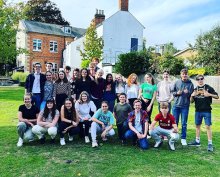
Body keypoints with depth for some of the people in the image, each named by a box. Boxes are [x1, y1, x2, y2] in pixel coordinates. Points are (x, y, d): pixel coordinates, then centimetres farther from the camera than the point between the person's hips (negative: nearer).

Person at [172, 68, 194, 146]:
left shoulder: (190, 84, -2)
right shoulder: (177, 82, 0)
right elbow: (172, 92, 6)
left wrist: (188, 93, -19)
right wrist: (177, 93, -13)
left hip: (185, 106, -1)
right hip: (176, 105, 1)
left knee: (184, 123, 6)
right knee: (175, 122, 11)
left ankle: (183, 138, 17)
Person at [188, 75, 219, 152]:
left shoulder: (209, 88, -3)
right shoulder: (195, 89, 8)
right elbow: (191, 101, 10)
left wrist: (209, 94, -22)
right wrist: (192, 95, -11)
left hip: (207, 111, -5)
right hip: (198, 111, 5)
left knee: (208, 126, -4)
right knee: (197, 125, 14)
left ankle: (210, 144, 2)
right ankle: (197, 141, 27)